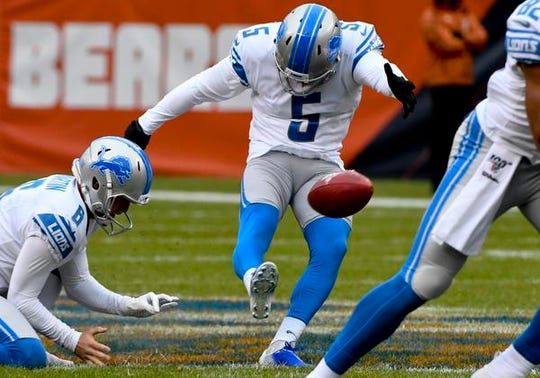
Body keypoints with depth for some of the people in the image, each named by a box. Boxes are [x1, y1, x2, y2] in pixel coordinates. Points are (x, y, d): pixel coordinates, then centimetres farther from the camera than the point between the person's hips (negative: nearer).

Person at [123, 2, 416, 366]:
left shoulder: (352, 47, -16)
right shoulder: (256, 50, -14)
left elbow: (374, 66, -39)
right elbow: (202, 87, 0)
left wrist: (394, 81, -66)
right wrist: (146, 124, 12)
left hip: (323, 165, 1)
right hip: (270, 157, 0)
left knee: (332, 248, -19)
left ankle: (282, 346, -20)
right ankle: (256, 282, -62)